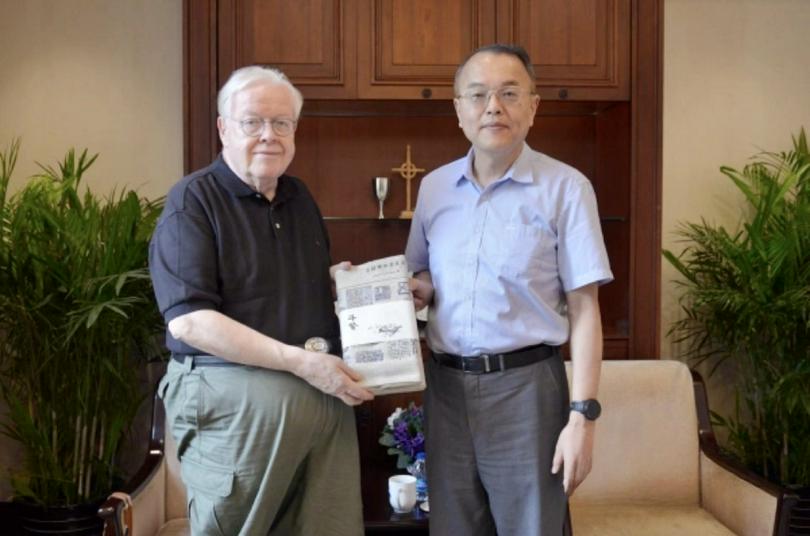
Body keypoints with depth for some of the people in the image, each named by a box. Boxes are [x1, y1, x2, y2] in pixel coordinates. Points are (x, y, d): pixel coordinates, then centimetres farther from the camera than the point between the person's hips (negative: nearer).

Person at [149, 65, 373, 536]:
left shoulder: (299, 197, 14)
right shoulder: (193, 200, -9)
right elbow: (188, 321, -20)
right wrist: (301, 362, -24)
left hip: (325, 397, 7)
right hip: (235, 401, -6)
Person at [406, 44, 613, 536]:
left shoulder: (565, 187, -6)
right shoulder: (433, 187, 7)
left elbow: (583, 309, -8)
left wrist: (582, 415, -13)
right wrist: (416, 290, -3)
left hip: (526, 385, -4)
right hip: (446, 385, 4)